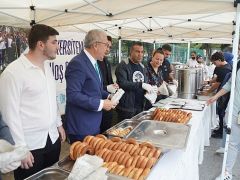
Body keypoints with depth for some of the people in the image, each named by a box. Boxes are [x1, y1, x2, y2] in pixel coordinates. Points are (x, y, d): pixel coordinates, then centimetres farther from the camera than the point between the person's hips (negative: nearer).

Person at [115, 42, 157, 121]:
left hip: (140, 107, 7)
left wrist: (152, 89, 0)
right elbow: (122, 84, -22)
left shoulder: (142, 67, 14)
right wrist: (142, 85, -25)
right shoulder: (123, 66, -8)